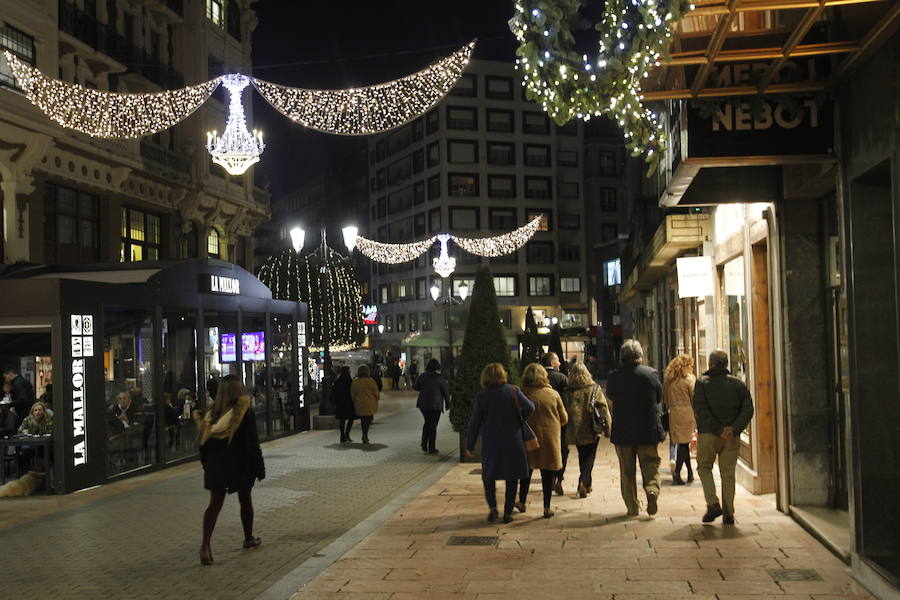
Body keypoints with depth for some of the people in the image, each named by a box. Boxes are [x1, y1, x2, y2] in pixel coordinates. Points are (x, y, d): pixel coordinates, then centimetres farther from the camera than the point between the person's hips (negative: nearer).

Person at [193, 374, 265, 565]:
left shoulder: (211, 413, 0)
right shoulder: (245, 412, -14)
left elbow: (204, 444, 6)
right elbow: (253, 444, -13)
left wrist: (207, 466, 17)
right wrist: (259, 469, -5)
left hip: (216, 467, 3)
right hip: (240, 466, -3)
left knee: (214, 504, 3)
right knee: (245, 501, 17)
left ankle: (205, 544, -15)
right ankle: (249, 538, 33)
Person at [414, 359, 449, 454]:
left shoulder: (422, 376, 1)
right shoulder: (440, 378, -10)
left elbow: (415, 387, 12)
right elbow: (446, 391, -6)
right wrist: (447, 404, 6)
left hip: (423, 404, 4)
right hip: (435, 404, -4)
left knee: (427, 422, 20)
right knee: (433, 425, 3)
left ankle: (424, 445, 16)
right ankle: (431, 448, 6)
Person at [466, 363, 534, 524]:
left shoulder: (481, 396, -5)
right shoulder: (513, 391, -5)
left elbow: (474, 423, -3)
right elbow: (529, 408, -13)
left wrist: (469, 445, 5)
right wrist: (520, 417, 9)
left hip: (490, 444, 0)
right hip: (513, 443, 0)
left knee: (489, 476, 15)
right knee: (512, 477, 11)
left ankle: (492, 506, -2)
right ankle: (508, 512, 11)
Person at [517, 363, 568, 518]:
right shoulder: (553, 394, -4)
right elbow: (564, 419, 3)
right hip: (550, 438, 0)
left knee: (527, 469, 16)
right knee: (548, 473, 7)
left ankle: (522, 502, 25)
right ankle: (547, 508, 9)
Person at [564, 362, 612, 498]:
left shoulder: (568, 391, -5)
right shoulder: (595, 389, -6)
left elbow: (563, 412, -1)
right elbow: (604, 408, -5)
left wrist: (566, 432, 9)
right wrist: (607, 428, 3)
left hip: (575, 431, 2)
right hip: (591, 430, -2)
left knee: (582, 456, 18)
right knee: (589, 456, 6)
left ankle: (587, 483, 25)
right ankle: (583, 482, -13)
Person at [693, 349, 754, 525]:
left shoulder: (702, 383, -3)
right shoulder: (738, 384, 5)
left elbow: (701, 411, -14)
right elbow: (748, 409, -4)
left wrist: (719, 430, -14)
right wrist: (734, 428, -12)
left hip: (707, 434, -2)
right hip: (732, 437, 2)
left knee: (704, 467, 14)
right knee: (728, 473, 10)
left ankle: (713, 504, -3)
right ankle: (728, 513, 8)